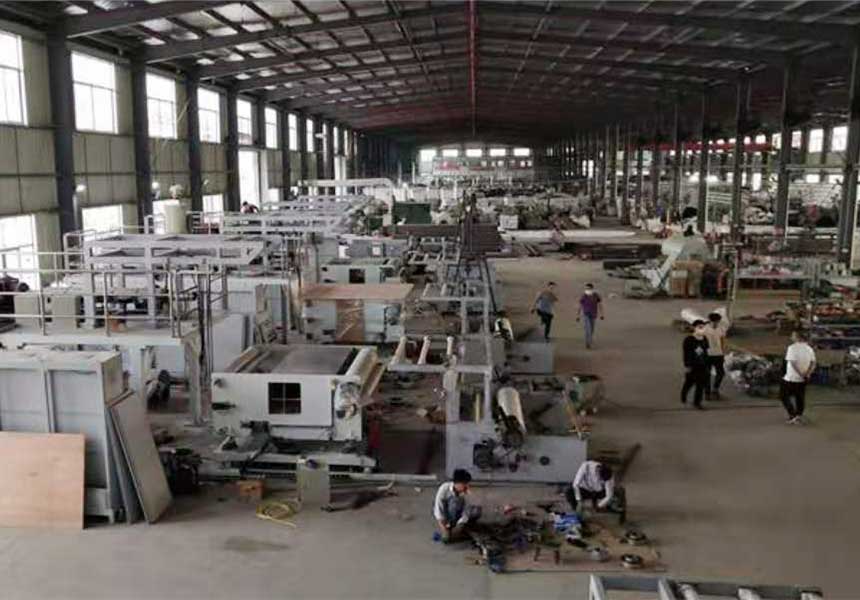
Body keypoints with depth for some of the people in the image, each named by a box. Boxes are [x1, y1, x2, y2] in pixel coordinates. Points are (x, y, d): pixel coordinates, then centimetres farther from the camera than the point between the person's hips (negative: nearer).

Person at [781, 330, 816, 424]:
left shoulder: (792, 348, -15)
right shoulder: (809, 349, 5)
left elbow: (793, 363, -22)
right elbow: (813, 363, 0)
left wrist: (801, 374, -17)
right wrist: (807, 374, -9)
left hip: (791, 378, -6)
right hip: (803, 380, 6)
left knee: (784, 397, 7)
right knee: (800, 398, 16)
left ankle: (793, 415, -3)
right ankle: (799, 416, 18)